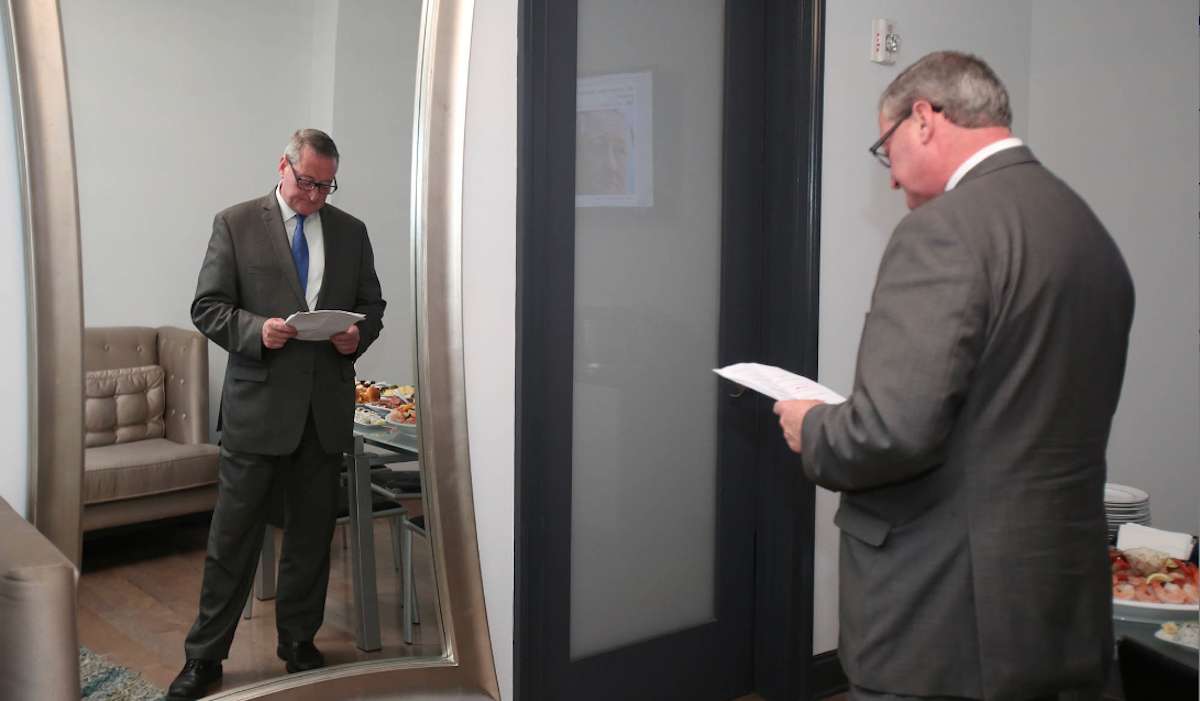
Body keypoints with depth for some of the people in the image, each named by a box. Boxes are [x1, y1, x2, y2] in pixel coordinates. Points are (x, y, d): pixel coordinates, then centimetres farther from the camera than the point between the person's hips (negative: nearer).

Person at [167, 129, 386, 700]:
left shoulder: (351, 232, 11)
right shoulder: (235, 224, 1)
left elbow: (372, 305, 16)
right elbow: (207, 307, -1)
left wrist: (359, 334, -6)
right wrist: (255, 329, -19)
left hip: (326, 410, 3)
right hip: (258, 404, -3)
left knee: (312, 534, 12)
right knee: (233, 535, 3)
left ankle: (298, 643, 28)